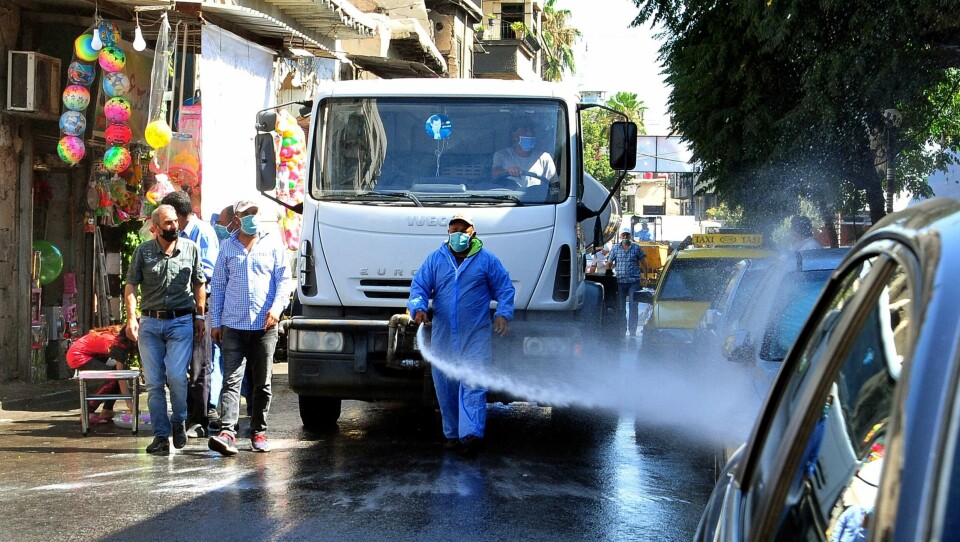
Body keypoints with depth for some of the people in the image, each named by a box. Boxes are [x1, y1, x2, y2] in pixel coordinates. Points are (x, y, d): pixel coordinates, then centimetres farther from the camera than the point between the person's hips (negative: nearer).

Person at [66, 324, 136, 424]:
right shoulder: (119, 342, -26)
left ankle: (107, 411, 7)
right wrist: (129, 403, -28)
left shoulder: (119, 334, -1)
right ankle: (88, 412, -13)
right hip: (77, 355, -10)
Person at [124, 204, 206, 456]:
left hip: (181, 322, -1)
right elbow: (131, 286, 5)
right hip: (150, 323, 1)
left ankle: (179, 422, 11)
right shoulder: (143, 252, 3)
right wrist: (131, 318, -7)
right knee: (153, 382, 2)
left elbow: (199, 284, 14)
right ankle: (161, 435, 9)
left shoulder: (191, 249, 5)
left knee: (176, 376, -15)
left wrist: (200, 315, 8)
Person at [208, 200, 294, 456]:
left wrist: (277, 307, -13)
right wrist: (215, 322, 9)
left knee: (262, 382, 6)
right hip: (233, 325, 0)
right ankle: (227, 432, -18)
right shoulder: (228, 247, 11)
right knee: (231, 380, -9)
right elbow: (217, 286, 15)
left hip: (264, 326, 0)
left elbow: (285, 279, 3)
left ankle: (259, 431, 16)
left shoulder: (273, 243, 7)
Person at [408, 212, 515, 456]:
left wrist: (503, 314, -9)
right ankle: (452, 434, 16)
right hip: (443, 336, 3)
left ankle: (471, 434, -21)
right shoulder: (435, 260, 10)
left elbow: (505, 289, 8)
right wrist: (418, 308, -15)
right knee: (445, 387, 6)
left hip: (476, 337, -3)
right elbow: (419, 287, 5)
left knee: (473, 385, -12)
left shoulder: (487, 260, 5)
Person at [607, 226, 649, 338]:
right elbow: (609, 264, 11)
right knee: (620, 306, 5)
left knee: (633, 306, -6)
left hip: (634, 281, -2)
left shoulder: (637, 248, 5)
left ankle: (632, 331, -5)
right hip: (620, 281, 2)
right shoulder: (615, 249, 8)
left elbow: (643, 264, 9)